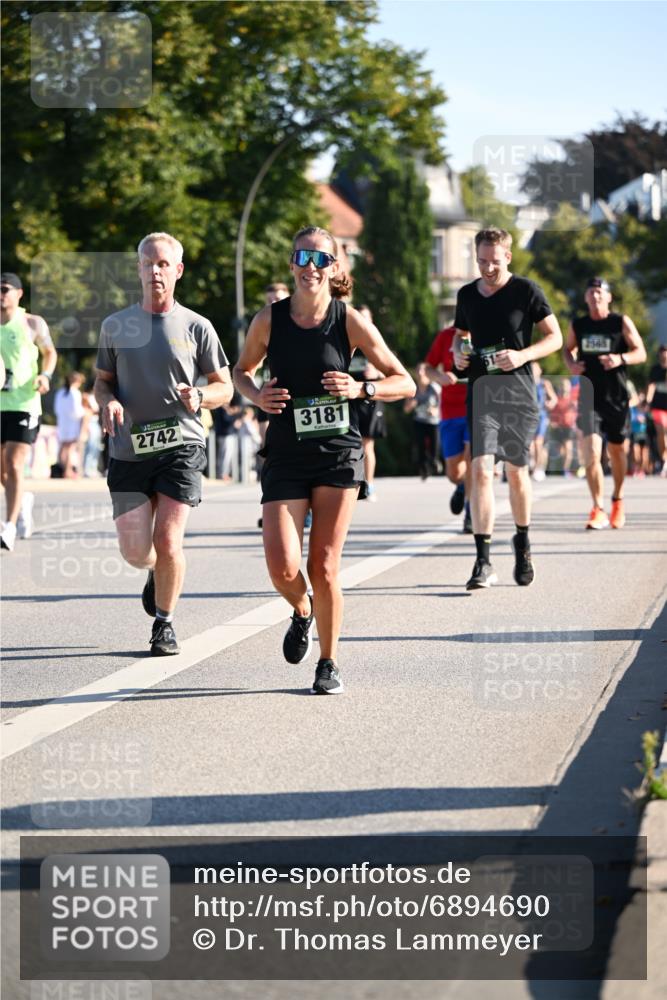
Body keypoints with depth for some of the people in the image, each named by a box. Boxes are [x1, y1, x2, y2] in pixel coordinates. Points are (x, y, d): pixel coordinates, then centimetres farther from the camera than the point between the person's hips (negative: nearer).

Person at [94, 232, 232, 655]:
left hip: (181, 447, -2)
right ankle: (158, 571, 36)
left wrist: (199, 396, -14)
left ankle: (165, 624, 10)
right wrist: (108, 402, -7)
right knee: (135, 552, -3)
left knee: (168, 541, -12)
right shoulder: (116, 326, 8)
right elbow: (103, 380, 17)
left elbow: (224, 386, 8)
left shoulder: (196, 327, 3)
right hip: (129, 450, 2)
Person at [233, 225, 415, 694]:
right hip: (285, 457, 1)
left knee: (323, 567, -4)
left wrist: (360, 389, -17)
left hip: (338, 454, -1)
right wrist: (256, 395, -6)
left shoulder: (350, 321, -5)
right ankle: (302, 612, 24)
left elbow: (405, 382, 1)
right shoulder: (269, 320, -1)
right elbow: (242, 371, 16)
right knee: (283, 567, -11)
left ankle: (329, 663, 15)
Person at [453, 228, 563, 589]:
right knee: (481, 469, -12)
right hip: (480, 388, 2)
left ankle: (522, 543, 32)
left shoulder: (526, 290, -2)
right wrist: (457, 354, 3)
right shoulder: (467, 295, 10)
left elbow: (555, 337, 0)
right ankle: (483, 562, -14)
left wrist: (523, 355, -17)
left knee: (516, 472, 8)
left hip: (518, 388, -2)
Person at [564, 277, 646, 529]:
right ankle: (598, 510, -12)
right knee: (591, 452, -16)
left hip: (617, 396, 0)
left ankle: (617, 499, 38)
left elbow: (641, 353, -2)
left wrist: (620, 359, -22)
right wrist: (571, 364, -2)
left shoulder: (621, 323, -2)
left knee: (617, 451, 14)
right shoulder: (577, 326, 4)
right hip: (590, 396, 0)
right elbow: (568, 349, 21)